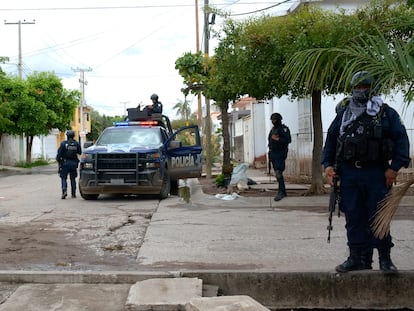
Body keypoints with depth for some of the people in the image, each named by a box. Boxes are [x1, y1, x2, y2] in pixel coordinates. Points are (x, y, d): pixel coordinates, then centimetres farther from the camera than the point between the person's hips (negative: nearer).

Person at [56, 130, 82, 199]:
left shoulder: (63, 143, -7)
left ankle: (64, 191, -18)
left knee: (64, 178, 2)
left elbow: (59, 153, -8)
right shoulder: (76, 144, 2)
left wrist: (58, 160, 5)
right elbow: (80, 152, 14)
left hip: (65, 163, -3)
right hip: (74, 163, 3)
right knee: (73, 179, 12)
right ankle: (73, 193, 13)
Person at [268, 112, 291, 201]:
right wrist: (270, 152, 18)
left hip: (280, 154, -8)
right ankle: (283, 191, 15)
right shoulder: (273, 129, 18)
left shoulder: (283, 129, -7)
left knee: (279, 173, -15)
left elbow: (288, 140, -16)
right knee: (277, 173, 9)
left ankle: (280, 192, -15)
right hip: (273, 153, 8)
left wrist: (277, 139, -23)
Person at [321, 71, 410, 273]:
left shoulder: (386, 113, 3)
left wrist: (395, 167, -9)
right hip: (349, 175, 3)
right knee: (353, 219, 6)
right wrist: (327, 164, 5)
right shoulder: (343, 114, 12)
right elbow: (330, 140, 16)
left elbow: (401, 140, -1)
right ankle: (357, 258, 15)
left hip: (377, 175, -3)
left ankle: (384, 258, 12)